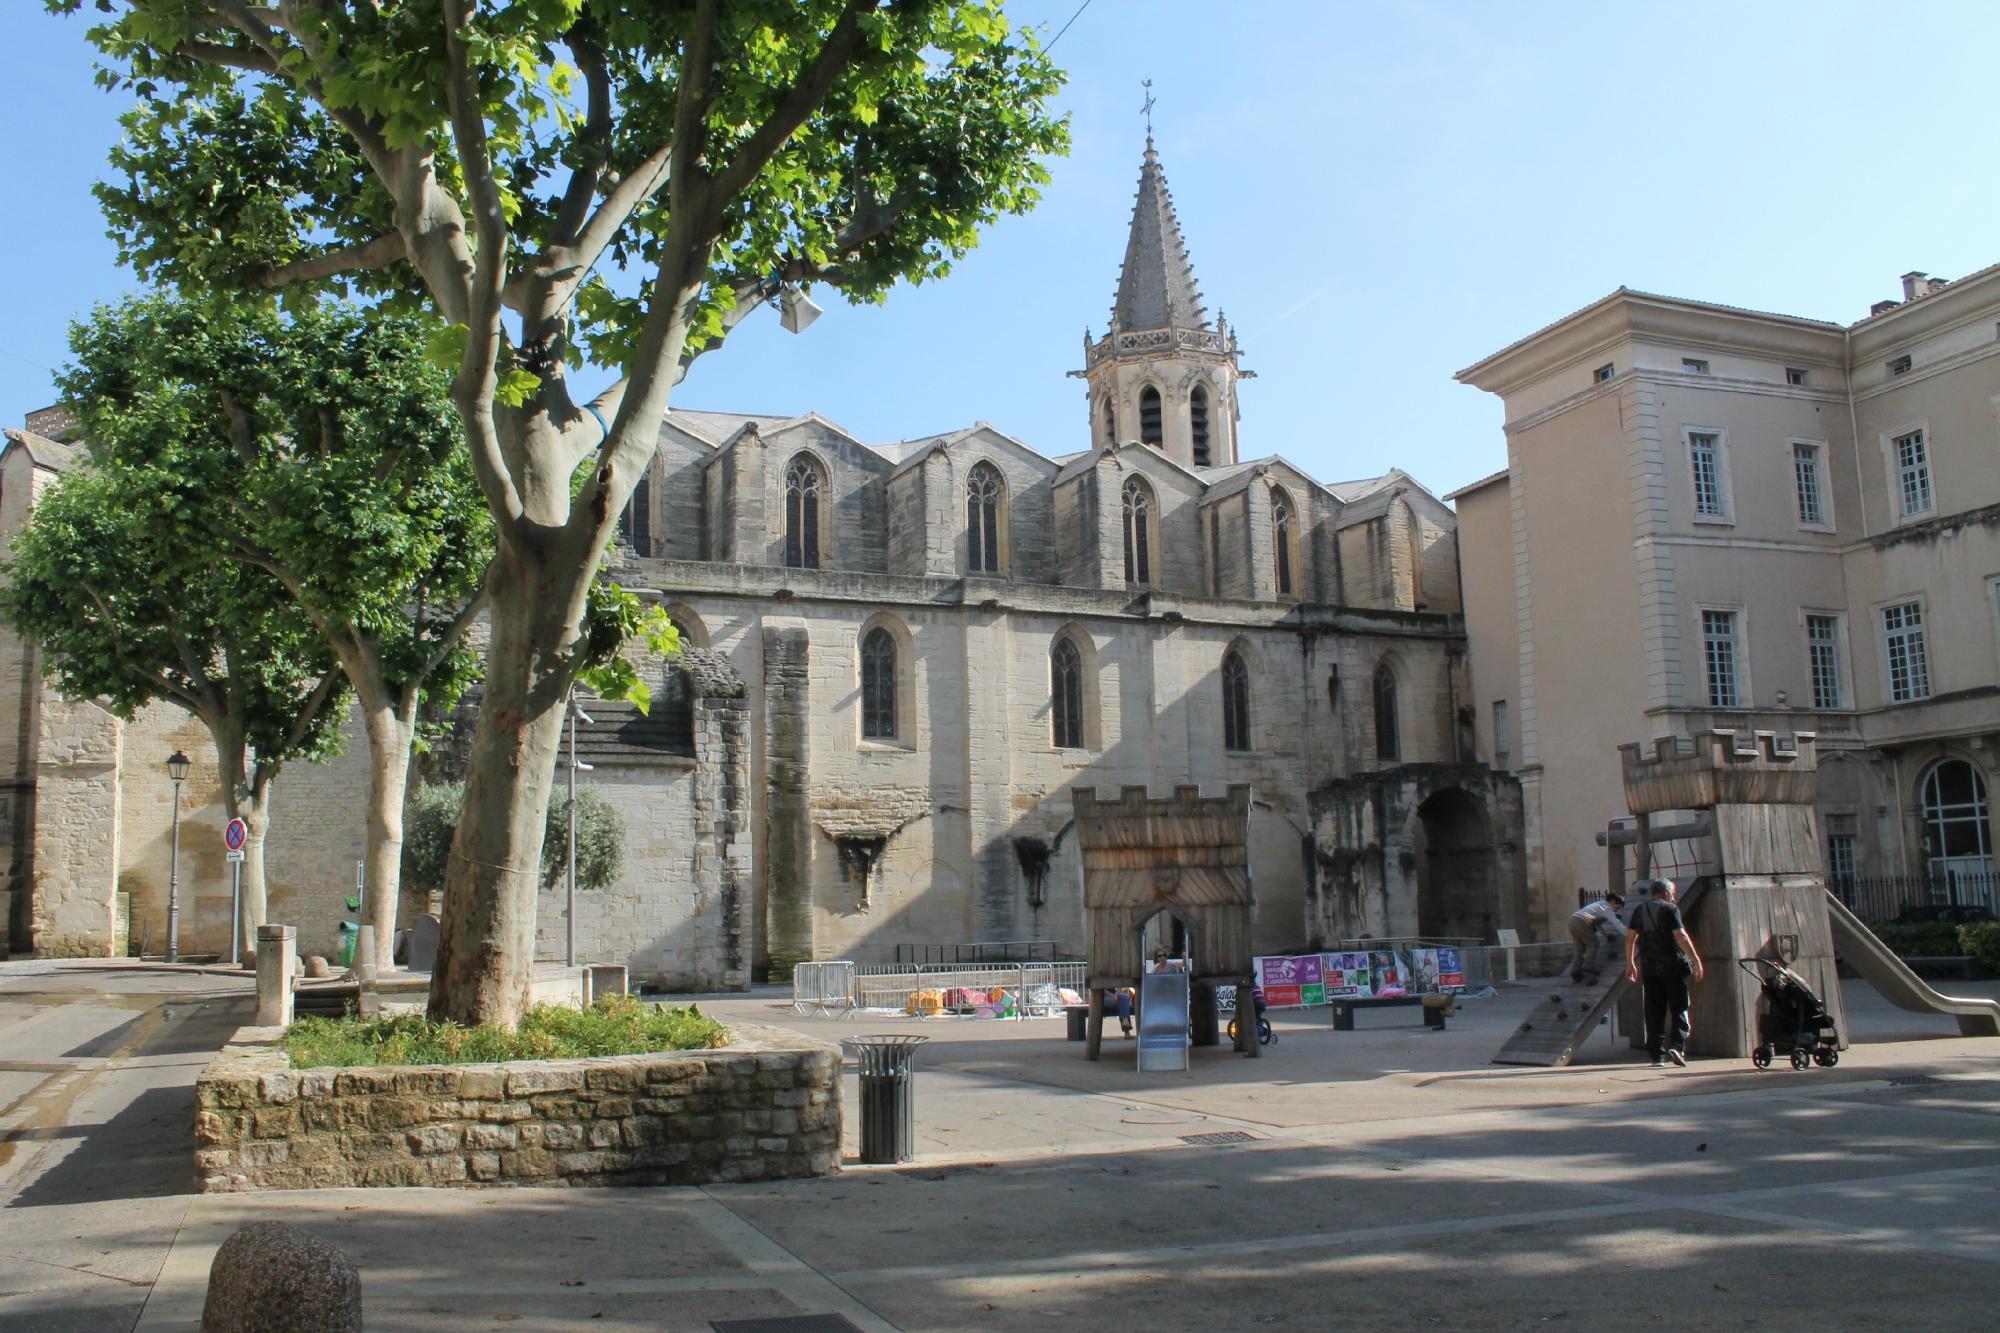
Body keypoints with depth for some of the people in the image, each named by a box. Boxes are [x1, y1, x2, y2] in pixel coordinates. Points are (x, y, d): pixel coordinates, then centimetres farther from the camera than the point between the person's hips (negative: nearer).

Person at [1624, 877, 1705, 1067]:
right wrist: (1695, 959, -12)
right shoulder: (1670, 909, -3)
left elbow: (1629, 938, 12)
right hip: (1672, 966, -4)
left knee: (1654, 1012, 6)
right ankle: (1677, 1046, -13)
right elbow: (1680, 936, -13)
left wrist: (1630, 963, 19)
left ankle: (1657, 1056, 4)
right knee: (1679, 1007, 4)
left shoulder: (1639, 910, 13)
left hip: (1649, 967, 4)